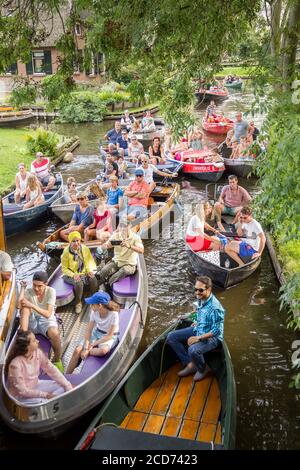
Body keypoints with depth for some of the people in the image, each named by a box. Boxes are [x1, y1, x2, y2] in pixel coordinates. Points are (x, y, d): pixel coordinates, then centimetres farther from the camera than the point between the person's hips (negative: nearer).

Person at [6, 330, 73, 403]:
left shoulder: (38, 352, -13)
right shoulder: (16, 364, -30)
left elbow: (51, 369, -6)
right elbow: (22, 391, -25)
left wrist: (67, 385, -13)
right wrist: (45, 395, -26)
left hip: (35, 385, 7)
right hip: (21, 396, -7)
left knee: (62, 387, -5)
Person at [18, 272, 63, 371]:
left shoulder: (51, 291, -12)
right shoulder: (28, 291, -6)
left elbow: (48, 314, -20)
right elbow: (19, 306, -25)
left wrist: (32, 305, -30)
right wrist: (22, 287, -19)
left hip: (47, 321, -2)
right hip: (32, 322, 2)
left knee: (55, 334, -35)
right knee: (25, 308, -28)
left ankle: (57, 360, -8)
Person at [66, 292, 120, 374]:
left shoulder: (113, 314, -27)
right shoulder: (94, 312, -13)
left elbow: (109, 335, -21)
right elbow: (88, 330, -10)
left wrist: (93, 344, -21)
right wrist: (86, 347, -22)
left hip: (110, 337, -4)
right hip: (96, 333, 5)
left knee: (103, 350, -39)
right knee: (77, 350, -15)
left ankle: (86, 353, -13)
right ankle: (67, 375, -1)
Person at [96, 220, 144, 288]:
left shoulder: (135, 237, -11)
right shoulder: (116, 235, -1)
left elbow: (141, 251, -27)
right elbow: (103, 246, -4)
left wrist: (129, 246, -42)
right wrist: (108, 245, -29)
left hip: (129, 264, -3)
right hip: (116, 261, 3)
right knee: (102, 273, -24)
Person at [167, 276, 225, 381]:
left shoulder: (215, 307, -30)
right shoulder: (200, 299, -4)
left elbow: (217, 330, -26)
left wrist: (198, 338, -25)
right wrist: (197, 323, 7)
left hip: (212, 336, -9)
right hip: (198, 330, 9)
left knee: (193, 350, -35)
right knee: (171, 337, 0)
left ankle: (203, 369, -1)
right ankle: (190, 364, 3)